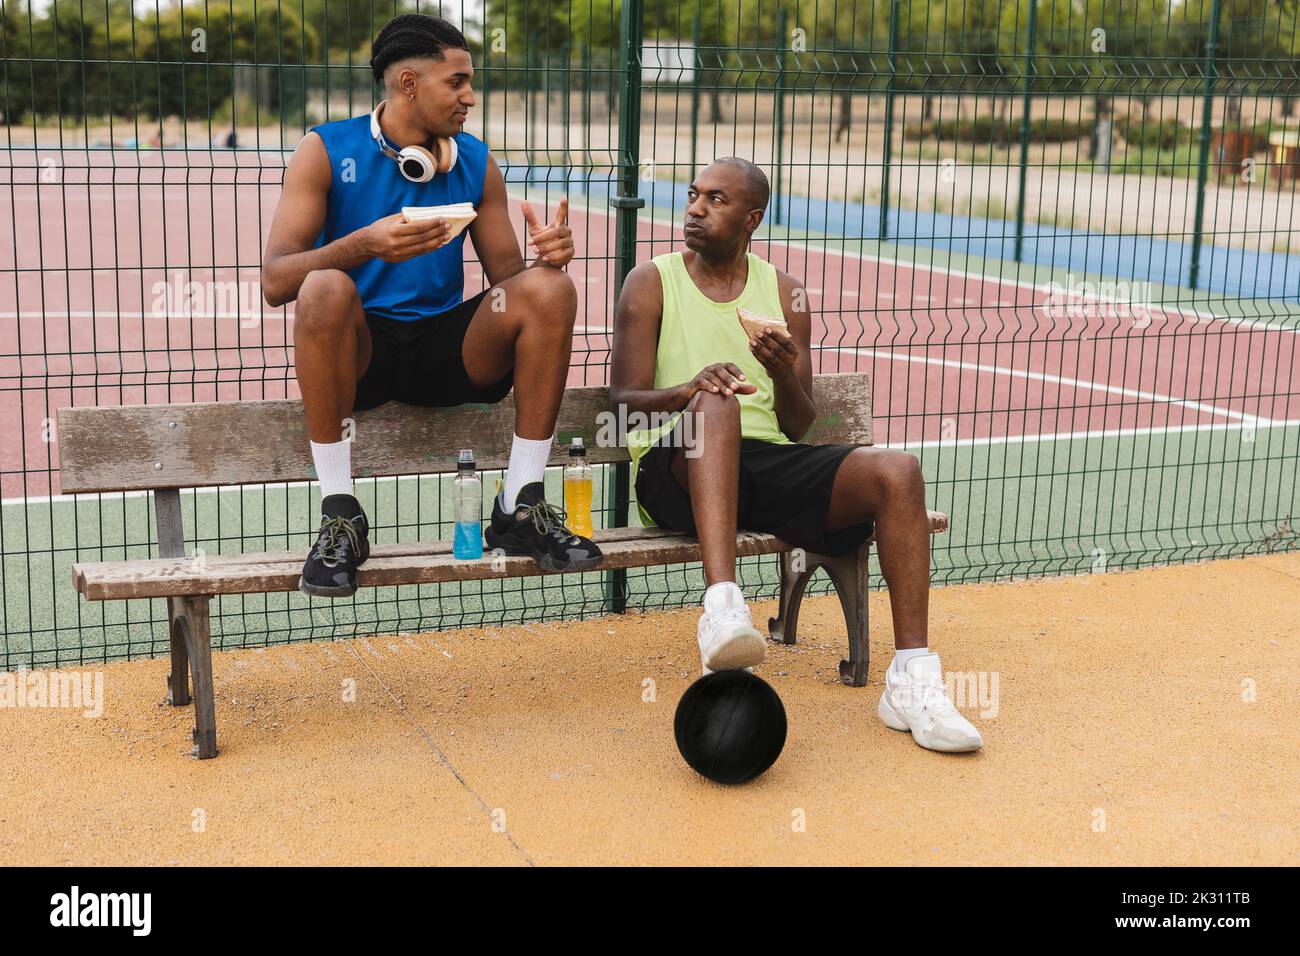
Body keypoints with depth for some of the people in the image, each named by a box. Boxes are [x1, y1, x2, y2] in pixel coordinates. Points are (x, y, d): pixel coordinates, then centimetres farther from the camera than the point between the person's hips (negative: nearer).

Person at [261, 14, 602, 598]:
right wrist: (363, 244, -29)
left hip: (446, 352, 3)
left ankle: (521, 507, -14)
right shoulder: (326, 150, -2)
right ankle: (340, 517, -25)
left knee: (551, 289, -20)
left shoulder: (475, 162, 10)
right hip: (359, 351, -3)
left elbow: (507, 278, 8)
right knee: (326, 289, -36)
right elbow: (275, 281, -12)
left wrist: (544, 258, -16)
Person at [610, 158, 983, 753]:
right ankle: (722, 607, -51)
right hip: (677, 468, -3)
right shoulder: (651, 283, 10)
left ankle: (912, 678, -23)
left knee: (897, 471, -21)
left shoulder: (786, 294, 17)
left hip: (768, 461, 3)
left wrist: (785, 376, -10)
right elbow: (625, 402, -2)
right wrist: (689, 388, -22)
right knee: (715, 405, -37)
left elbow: (799, 427, 13)